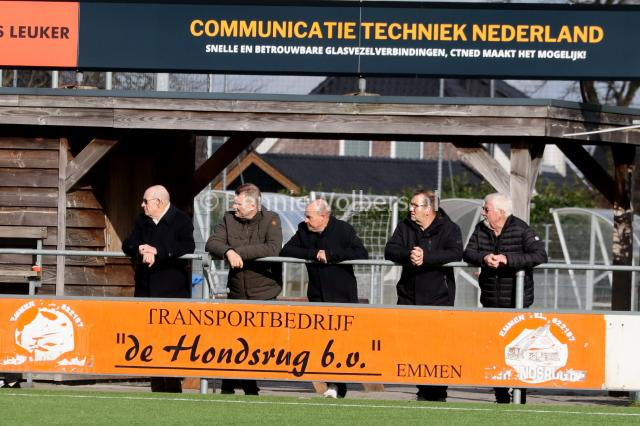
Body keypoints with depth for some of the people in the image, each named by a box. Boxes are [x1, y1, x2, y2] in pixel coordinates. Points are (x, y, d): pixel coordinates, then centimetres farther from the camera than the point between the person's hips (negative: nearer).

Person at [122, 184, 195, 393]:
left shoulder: (181, 220, -4)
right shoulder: (142, 221, 15)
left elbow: (187, 247, -18)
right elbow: (128, 245, 5)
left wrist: (157, 251, -22)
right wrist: (141, 249, -17)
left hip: (172, 291, -6)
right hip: (146, 290, 6)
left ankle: (172, 387, -4)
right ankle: (157, 387, 9)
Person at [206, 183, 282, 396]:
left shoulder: (271, 220, -4)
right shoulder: (229, 219, 8)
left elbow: (273, 248, -20)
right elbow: (212, 243, -1)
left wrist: (239, 251, -20)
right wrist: (228, 252, -23)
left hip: (264, 292, -3)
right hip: (237, 292, 3)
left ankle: (251, 386, 4)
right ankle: (227, 385, 9)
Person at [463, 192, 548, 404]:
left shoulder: (521, 230, -9)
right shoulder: (481, 229, 8)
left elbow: (540, 255, -20)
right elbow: (468, 253, 0)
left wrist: (507, 259, -28)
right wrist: (483, 258, -22)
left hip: (516, 302, -5)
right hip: (491, 303, 5)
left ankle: (520, 398, 1)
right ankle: (501, 398, 13)